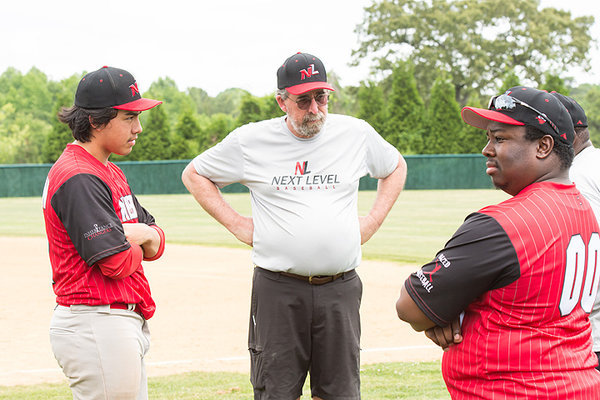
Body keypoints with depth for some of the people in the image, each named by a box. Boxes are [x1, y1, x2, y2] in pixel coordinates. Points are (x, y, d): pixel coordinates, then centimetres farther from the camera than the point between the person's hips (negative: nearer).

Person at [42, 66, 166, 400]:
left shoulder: (111, 172, 16)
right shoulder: (79, 179, -17)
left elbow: (157, 244, 15)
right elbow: (117, 262, -22)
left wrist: (147, 235, -8)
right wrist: (136, 248, 0)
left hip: (122, 324, 10)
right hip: (96, 330, -10)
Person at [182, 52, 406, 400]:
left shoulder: (356, 133, 4)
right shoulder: (250, 140, 0)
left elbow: (396, 167, 24)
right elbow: (194, 175, 13)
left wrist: (373, 223, 10)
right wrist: (236, 224, 2)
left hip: (341, 289, 2)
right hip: (278, 289, -2)